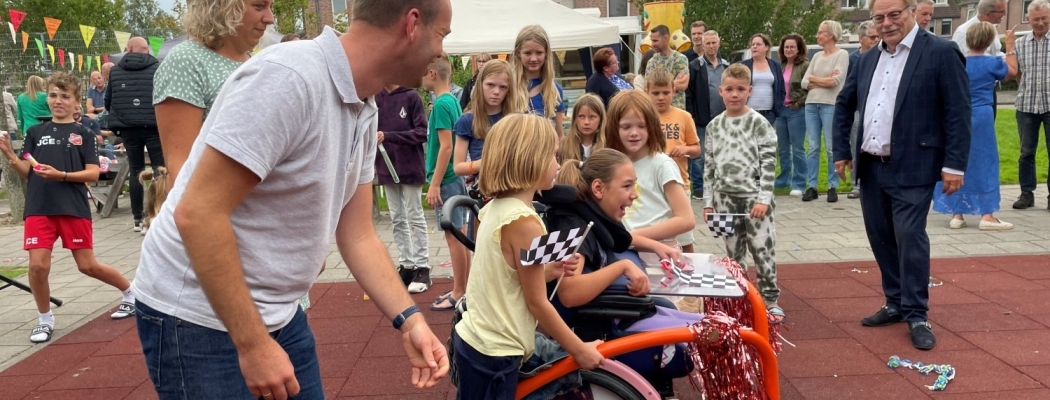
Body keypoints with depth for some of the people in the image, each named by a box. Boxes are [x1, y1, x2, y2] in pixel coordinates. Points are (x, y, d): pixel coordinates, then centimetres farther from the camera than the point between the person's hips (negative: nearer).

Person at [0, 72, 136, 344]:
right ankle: (45, 320, 15)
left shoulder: (84, 134, 1)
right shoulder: (35, 133, 10)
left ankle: (131, 293, 27)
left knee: (88, 265, 3)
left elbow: (93, 174, -6)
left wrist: (61, 175, -19)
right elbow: (25, 172, 7)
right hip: (39, 208, 3)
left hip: (74, 209, -3)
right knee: (37, 265, -6)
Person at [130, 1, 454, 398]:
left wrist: (409, 320, -3)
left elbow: (358, 235, 6)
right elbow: (197, 214, -27)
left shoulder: (364, 111, 2)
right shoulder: (289, 77, -26)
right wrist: (253, 344, -24)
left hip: (278, 311, 8)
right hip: (202, 315, -8)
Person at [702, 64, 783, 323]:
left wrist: (763, 199, -14)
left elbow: (769, 163, -8)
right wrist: (708, 201, 8)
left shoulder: (758, 123, -5)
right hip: (726, 198, 4)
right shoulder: (714, 126, 7)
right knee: (733, 253, 11)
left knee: (763, 250, -1)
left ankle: (771, 301, 12)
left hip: (755, 197, -4)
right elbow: (709, 167, 10)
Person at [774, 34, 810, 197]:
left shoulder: (805, 65, -7)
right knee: (782, 149, 14)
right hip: (780, 110, 6)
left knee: (797, 149, -2)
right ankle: (783, 179, 27)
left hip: (796, 111, -6)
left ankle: (799, 183, 4)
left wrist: (799, 103, -13)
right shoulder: (780, 66, 12)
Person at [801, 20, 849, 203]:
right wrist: (824, 81, -6)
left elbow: (835, 81, -13)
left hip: (831, 105, -5)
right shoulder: (817, 56, 15)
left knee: (831, 148, -3)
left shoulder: (842, 54, -1)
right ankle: (812, 187, 9)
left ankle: (833, 187, 3)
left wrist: (814, 79, 1)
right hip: (811, 104, 6)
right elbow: (804, 82, 8)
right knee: (812, 147, 5)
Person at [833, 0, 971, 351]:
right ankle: (896, 303, 26)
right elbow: (844, 104, 21)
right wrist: (841, 151, 14)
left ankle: (917, 315, 5)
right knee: (880, 238, 12)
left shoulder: (941, 52, -7)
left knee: (910, 237, -7)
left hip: (912, 168, -6)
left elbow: (958, 112, -10)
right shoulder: (868, 59, 12)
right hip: (870, 167, 6)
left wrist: (954, 165, -14)